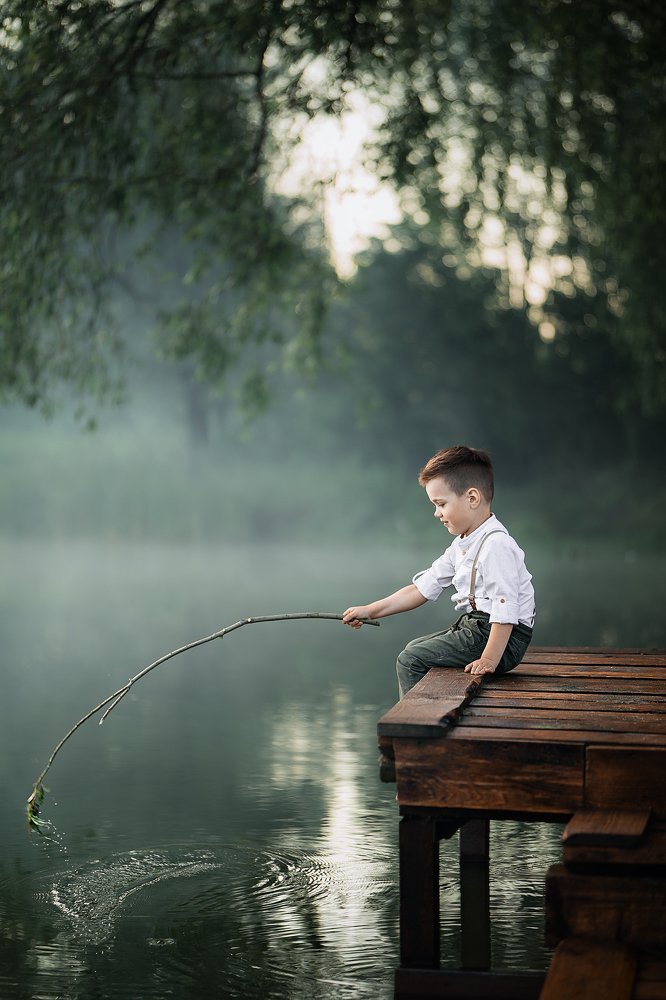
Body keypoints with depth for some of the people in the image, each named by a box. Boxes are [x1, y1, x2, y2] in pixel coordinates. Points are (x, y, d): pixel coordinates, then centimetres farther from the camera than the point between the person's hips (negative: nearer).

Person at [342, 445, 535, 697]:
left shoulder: (496, 546, -21)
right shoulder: (461, 546, 12)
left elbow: (505, 610, -26)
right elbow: (423, 587, 13)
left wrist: (489, 660, -29)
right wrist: (370, 610, 9)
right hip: (474, 627, 11)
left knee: (410, 660, -10)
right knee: (414, 648, 24)